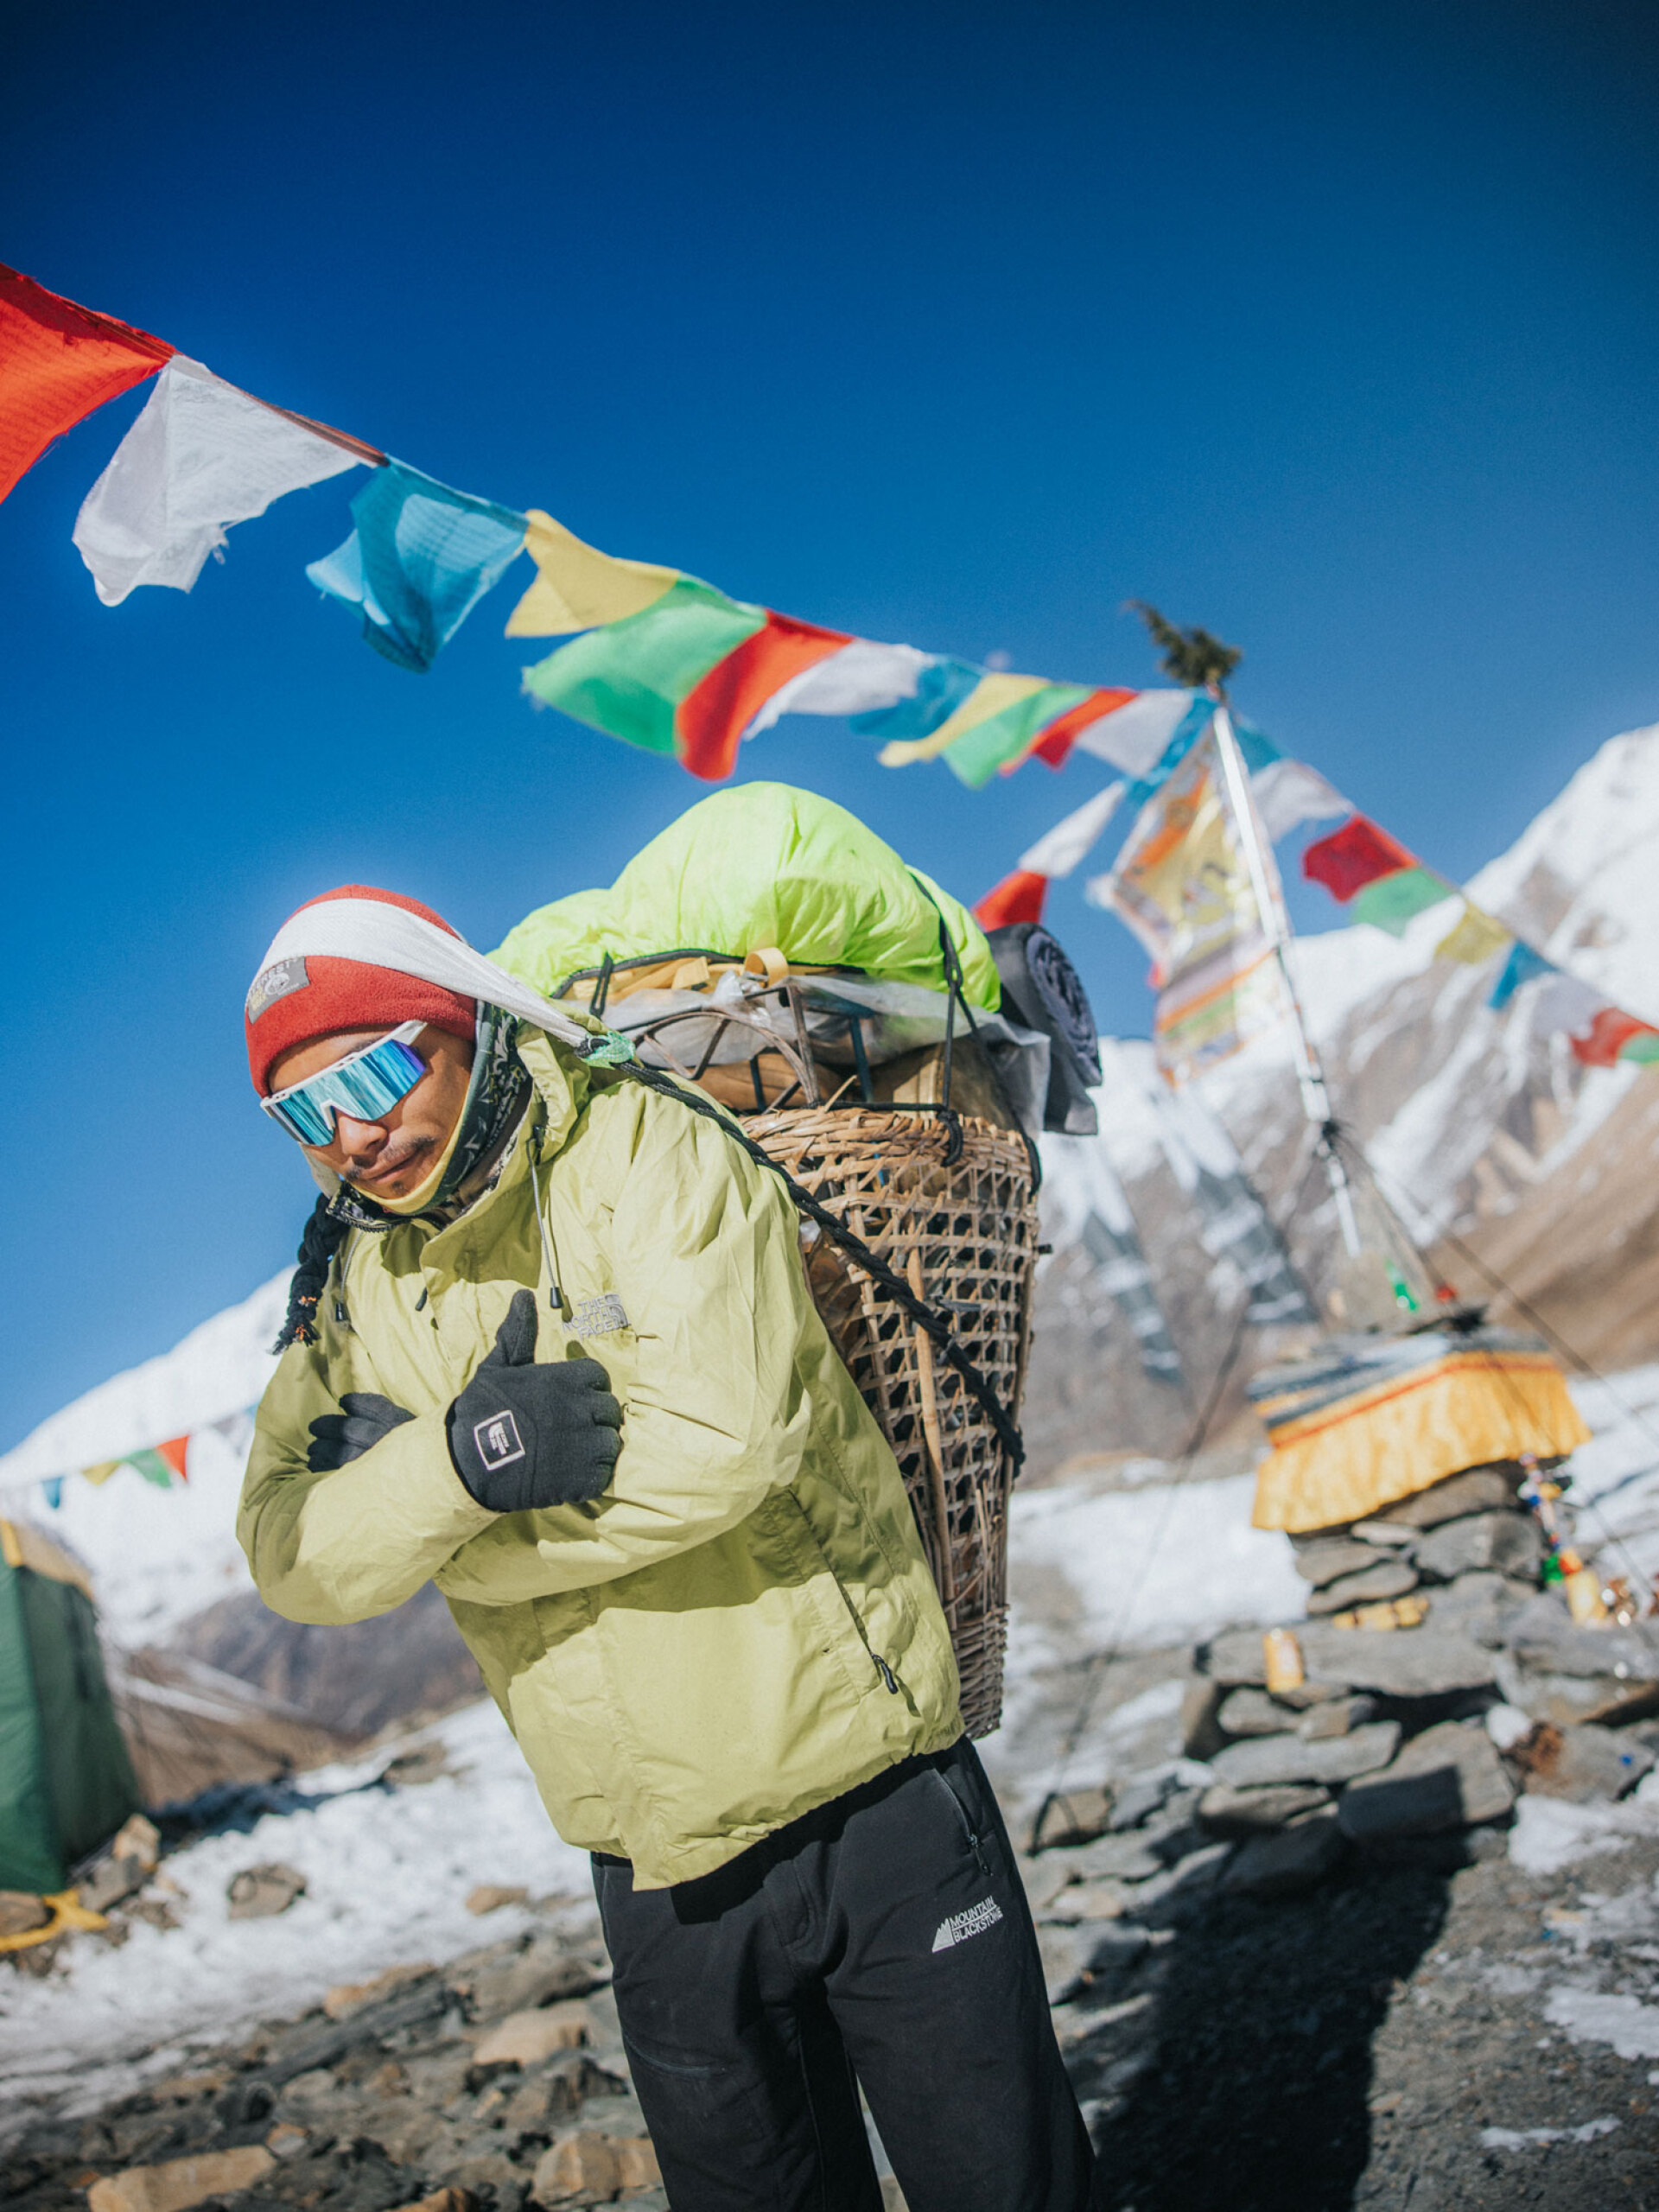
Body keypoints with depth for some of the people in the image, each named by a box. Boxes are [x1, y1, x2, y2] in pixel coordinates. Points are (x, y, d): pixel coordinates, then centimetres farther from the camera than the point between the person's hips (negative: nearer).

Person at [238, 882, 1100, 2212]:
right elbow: (292, 1553, -6)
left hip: (870, 1802, -5)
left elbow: (722, 1437, -26)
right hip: (660, 1879, 5)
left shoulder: (643, 1152, -14)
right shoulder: (352, 1285, 3)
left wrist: (410, 1503, -17)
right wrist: (452, 1463, -28)